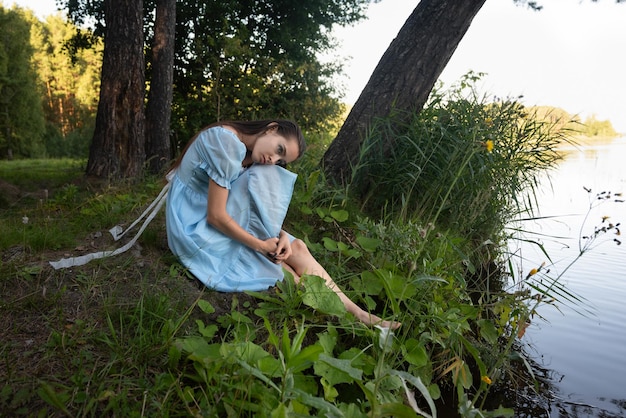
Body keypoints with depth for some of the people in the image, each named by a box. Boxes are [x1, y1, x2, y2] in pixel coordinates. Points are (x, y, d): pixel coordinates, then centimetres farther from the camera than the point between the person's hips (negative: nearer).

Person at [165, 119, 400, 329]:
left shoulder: (246, 155, 7)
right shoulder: (227, 143, -22)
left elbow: (253, 207, 6)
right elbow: (216, 216, -24)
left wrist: (280, 236, -11)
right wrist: (262, 246, -17)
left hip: (223, 225, 8)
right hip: (198, 229, -8)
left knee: (296, 247, -5)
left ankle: (356, 314, -3)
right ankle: (352, 317, -3)